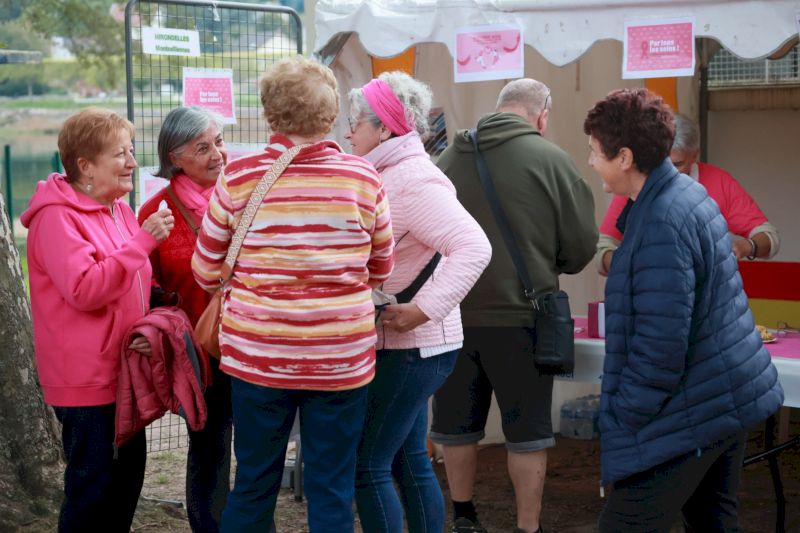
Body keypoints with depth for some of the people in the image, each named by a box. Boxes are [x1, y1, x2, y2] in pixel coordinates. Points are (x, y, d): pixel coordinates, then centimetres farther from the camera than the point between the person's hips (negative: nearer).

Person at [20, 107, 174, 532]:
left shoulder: (117, 210, 12)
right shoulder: (57, 218, -15)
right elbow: (84, 290, -26)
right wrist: (143, 240, -26)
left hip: (123, 372, 9)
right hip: (86, 382, -9)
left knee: (128, 473, 16)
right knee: (94, 486, -4)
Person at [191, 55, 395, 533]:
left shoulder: (238, 178, -5)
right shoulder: (363, 178, -5)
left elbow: (207, 271, 4)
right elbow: (382, 269, 8)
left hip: (258, 354, 1)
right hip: (341, 356, 0)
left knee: (254, 485, 13)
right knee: (333, 492, 9)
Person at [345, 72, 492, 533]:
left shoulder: (414, 182, -19)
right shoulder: (388, 176, 11)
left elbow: (473, 249, -30)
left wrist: (422, 311, -30)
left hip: (410, 348, -10)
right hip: (410, 347, 10)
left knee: (368, 465, -5)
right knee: (409, 461, 15)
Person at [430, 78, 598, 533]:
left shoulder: (449, 158, 3)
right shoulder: (551, 159, -8)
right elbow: (582, 244, -4)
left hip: (452, 311, 4)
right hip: (518, 313, -4)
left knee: (457, 421, 17)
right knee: (526, 428, 8)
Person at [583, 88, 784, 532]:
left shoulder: (661, 224, -24)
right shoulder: (688, 192, 8)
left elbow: (660, 342, -26)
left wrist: (625, 417, -15)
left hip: (692, 416, -10)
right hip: (731, 401, 10)